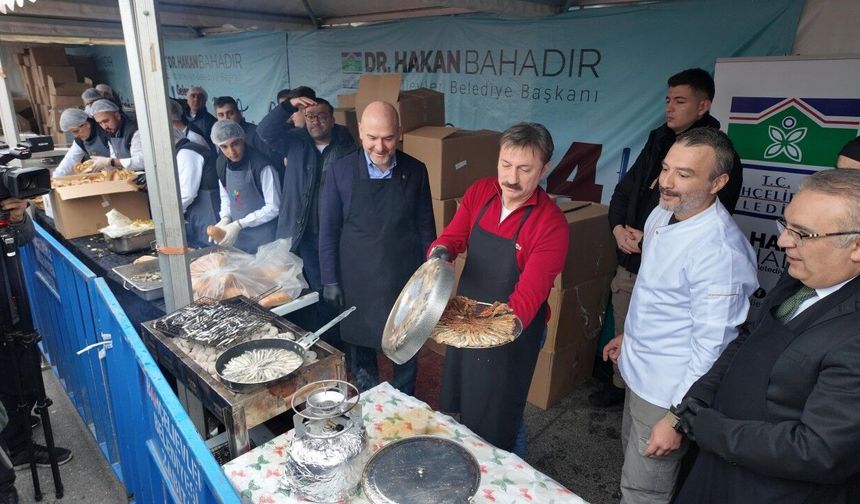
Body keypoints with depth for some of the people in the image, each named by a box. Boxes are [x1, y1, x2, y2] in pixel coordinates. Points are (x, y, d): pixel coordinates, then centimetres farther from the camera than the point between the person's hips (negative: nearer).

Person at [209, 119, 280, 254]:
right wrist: (225, 219, -4)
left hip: (263, 235, -6)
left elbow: (273, 207, -18)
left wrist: (239, 224, -17)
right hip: (237, 235, 6)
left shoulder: (261, 165, -20)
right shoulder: (221, 163, 1)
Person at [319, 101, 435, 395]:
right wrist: (330, 279, -2)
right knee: (361, 342, 17)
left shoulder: (415, 171, -5)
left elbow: (425, 227, 2)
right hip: (358, 280, 0)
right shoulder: (341, 171, -7)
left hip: (405, 277, 1)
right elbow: (328, 230, -1)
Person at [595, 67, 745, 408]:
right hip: (630, 262, 6)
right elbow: (625, 190, 13)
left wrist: (649, 238, -16)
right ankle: (621, 384, 39)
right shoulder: (658, 141, 10)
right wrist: (618, 227, -5)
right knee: (623, 332, 18)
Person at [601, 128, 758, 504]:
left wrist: (677, 418, -19)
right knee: (632, 455, 27)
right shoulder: (661, 214, -3)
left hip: (670, 392, -8)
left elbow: (711, 347, -25)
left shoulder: (720, 251, -29)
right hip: (638, 373, 8)